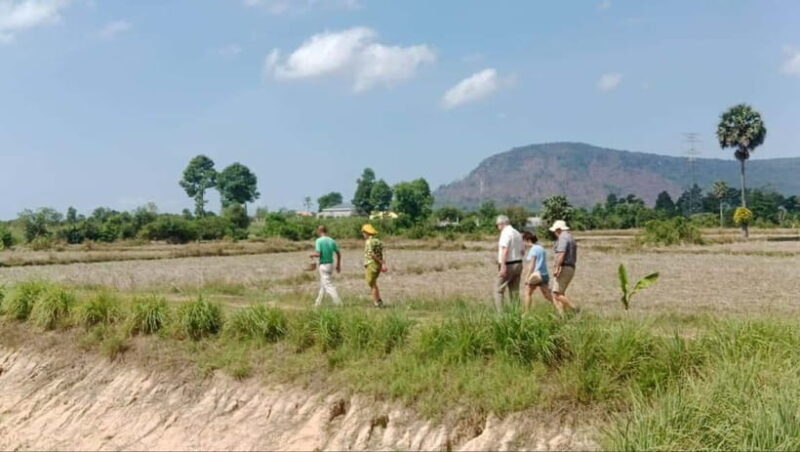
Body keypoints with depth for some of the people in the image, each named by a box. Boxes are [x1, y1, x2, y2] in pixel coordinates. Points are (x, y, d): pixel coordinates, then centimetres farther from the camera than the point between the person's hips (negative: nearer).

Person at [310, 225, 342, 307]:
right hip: (330, 264, 7)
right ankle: (318, 303, 27)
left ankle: (338, 302, -13)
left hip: (323, 265, -7)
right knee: (322, 285, 18)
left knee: (328, 285, -5)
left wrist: (312, 254, 1)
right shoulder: (332, 241, 6)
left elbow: (318, 254, -20)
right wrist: (338, 264, 19)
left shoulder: (319, 241, -13)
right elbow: (339, 253, 8)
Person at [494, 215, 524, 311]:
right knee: (515, 292, 11)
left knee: (498, 290, -4)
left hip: (508, 265, -8)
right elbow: (523, 250, 18)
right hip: (518, 264, 8)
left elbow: (505, 250, -22)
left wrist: (503, 266, -26)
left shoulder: (505, 233, -12)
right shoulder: (517, 233, 14)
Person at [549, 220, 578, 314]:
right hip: (571, 268, 10)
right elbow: (575, 258, 25)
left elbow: (561, 254, -23)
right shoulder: (571, 238, 22)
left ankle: (576, 311, -16)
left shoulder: (563, 237, -9)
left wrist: (557, 267, -25)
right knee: (559, 294, 8)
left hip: (563, 268, -10)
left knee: (557, 294, -13)